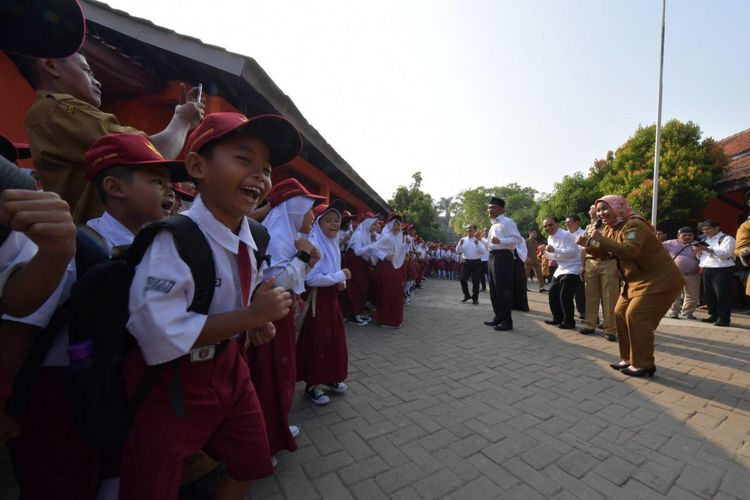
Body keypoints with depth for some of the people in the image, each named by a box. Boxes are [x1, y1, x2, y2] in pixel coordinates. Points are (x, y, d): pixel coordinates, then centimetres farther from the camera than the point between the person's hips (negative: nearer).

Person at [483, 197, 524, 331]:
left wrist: (500, 241, -29)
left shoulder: (507, 222, -11)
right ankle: (498, 318, 27)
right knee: (494, 289, 15)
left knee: (503, 290, -5)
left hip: (503, 257, -10)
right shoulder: (494, 224, 20)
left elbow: (518, 239, -21)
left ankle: (507, 321, 6)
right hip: (493, 257, 10)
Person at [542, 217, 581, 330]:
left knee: (565, 297, -11)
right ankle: (558, 319, 25)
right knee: (552, 293, 12)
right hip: (561, 269, 10)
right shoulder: (550, 238, 10)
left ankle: (569, 322, 5)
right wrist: (545, 252, 1)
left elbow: (573, 252, -28)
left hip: (572, 270, -10)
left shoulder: (566, 235, -18)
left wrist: (554, 250, -33)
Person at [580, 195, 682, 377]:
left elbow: (629, 251, -37)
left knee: (636, 317, -13)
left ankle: (644, 365, 1)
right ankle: (629, 358, 18)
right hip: (638, 279, 10)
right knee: (621, 313, 7)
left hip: (660, 279, -10)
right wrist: (588, 244, -7)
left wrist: (601, 239, -35)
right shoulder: (610, 227, 7)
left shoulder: (634, 225, -22)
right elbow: (604, 252, 10)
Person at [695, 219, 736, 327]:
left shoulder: (726, 239, -3)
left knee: (722, 296, -4)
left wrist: (707, 249, -26)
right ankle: (714, 316, 21)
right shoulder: (706, 240, 19)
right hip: (707, 270, 7)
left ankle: (724, 319, 1)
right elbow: (701, 256, 22)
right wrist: (699, 251, 2)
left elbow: (725, 253, -18)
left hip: (722, 270, -7)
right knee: (708, 295, 10)